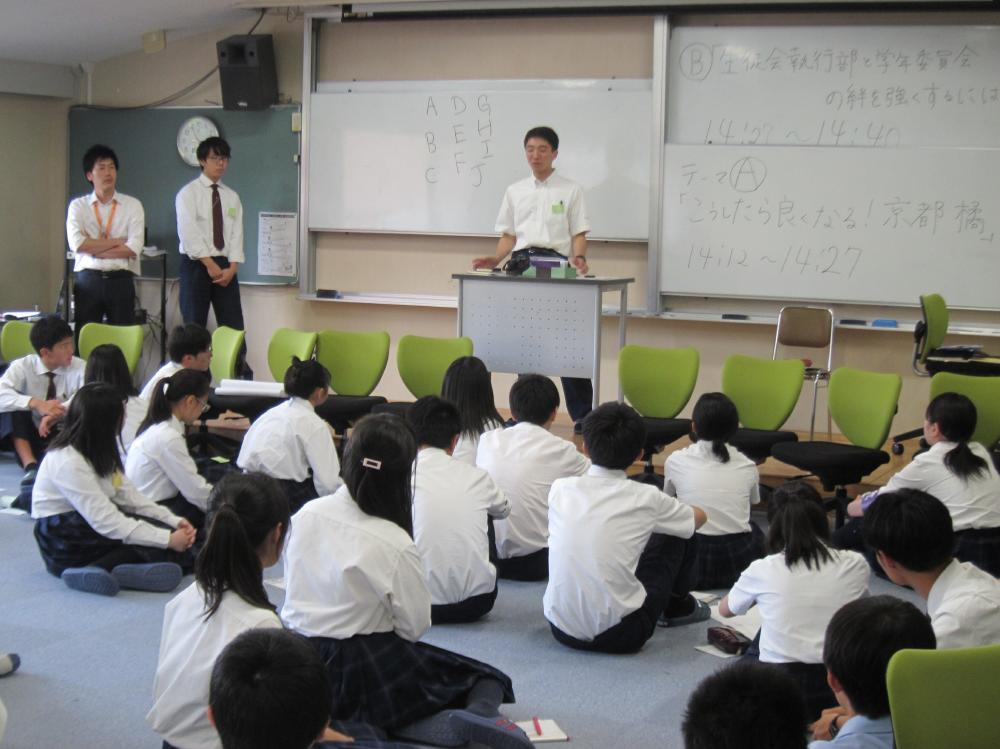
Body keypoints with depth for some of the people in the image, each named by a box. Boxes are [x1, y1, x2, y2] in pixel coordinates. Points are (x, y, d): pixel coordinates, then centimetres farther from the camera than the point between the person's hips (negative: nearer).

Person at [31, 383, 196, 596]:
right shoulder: (68, 461, -23)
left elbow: (128, 495, 1)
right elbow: (106, 522, -28)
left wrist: (174, 521, -12)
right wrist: (168, 539, -28)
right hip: (64, 540, -9)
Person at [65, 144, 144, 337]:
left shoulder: (132, 205, 4)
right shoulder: (78, 206, 6)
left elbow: (133, 248, -7)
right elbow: (77, 244, -9)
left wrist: (93, 249, -7)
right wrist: (116, 241, -7)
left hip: (121, 281, 0)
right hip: (88, 280, 0)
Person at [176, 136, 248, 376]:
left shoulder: (232, 197, 12)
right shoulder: (188, 193, -1)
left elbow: (237, 234, 6)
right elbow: (189, 234, -10)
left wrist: (231, 268, -7)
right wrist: (210, 265, -14)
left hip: (226, 266, 4)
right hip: (196, 264, -4)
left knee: (234, 325, -1)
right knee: (194, 327, -2)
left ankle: (238, 372, 1)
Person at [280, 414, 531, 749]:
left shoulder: (306, 514, -5)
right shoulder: (395, 546, -19)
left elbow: (298, 586, 6)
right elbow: (414, 626, -11)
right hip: (362, 669, -6)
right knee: (487, 680, 7)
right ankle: (479, 715, -21)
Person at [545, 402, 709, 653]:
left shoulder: (560, 488, -1)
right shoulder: (646, 498, -6)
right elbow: (699, 516, 16)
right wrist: (666, 512, 37)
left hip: (561, 628, 3)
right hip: (619, 635, -3)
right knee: (676, 534, 13)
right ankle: (678, 607, 40)